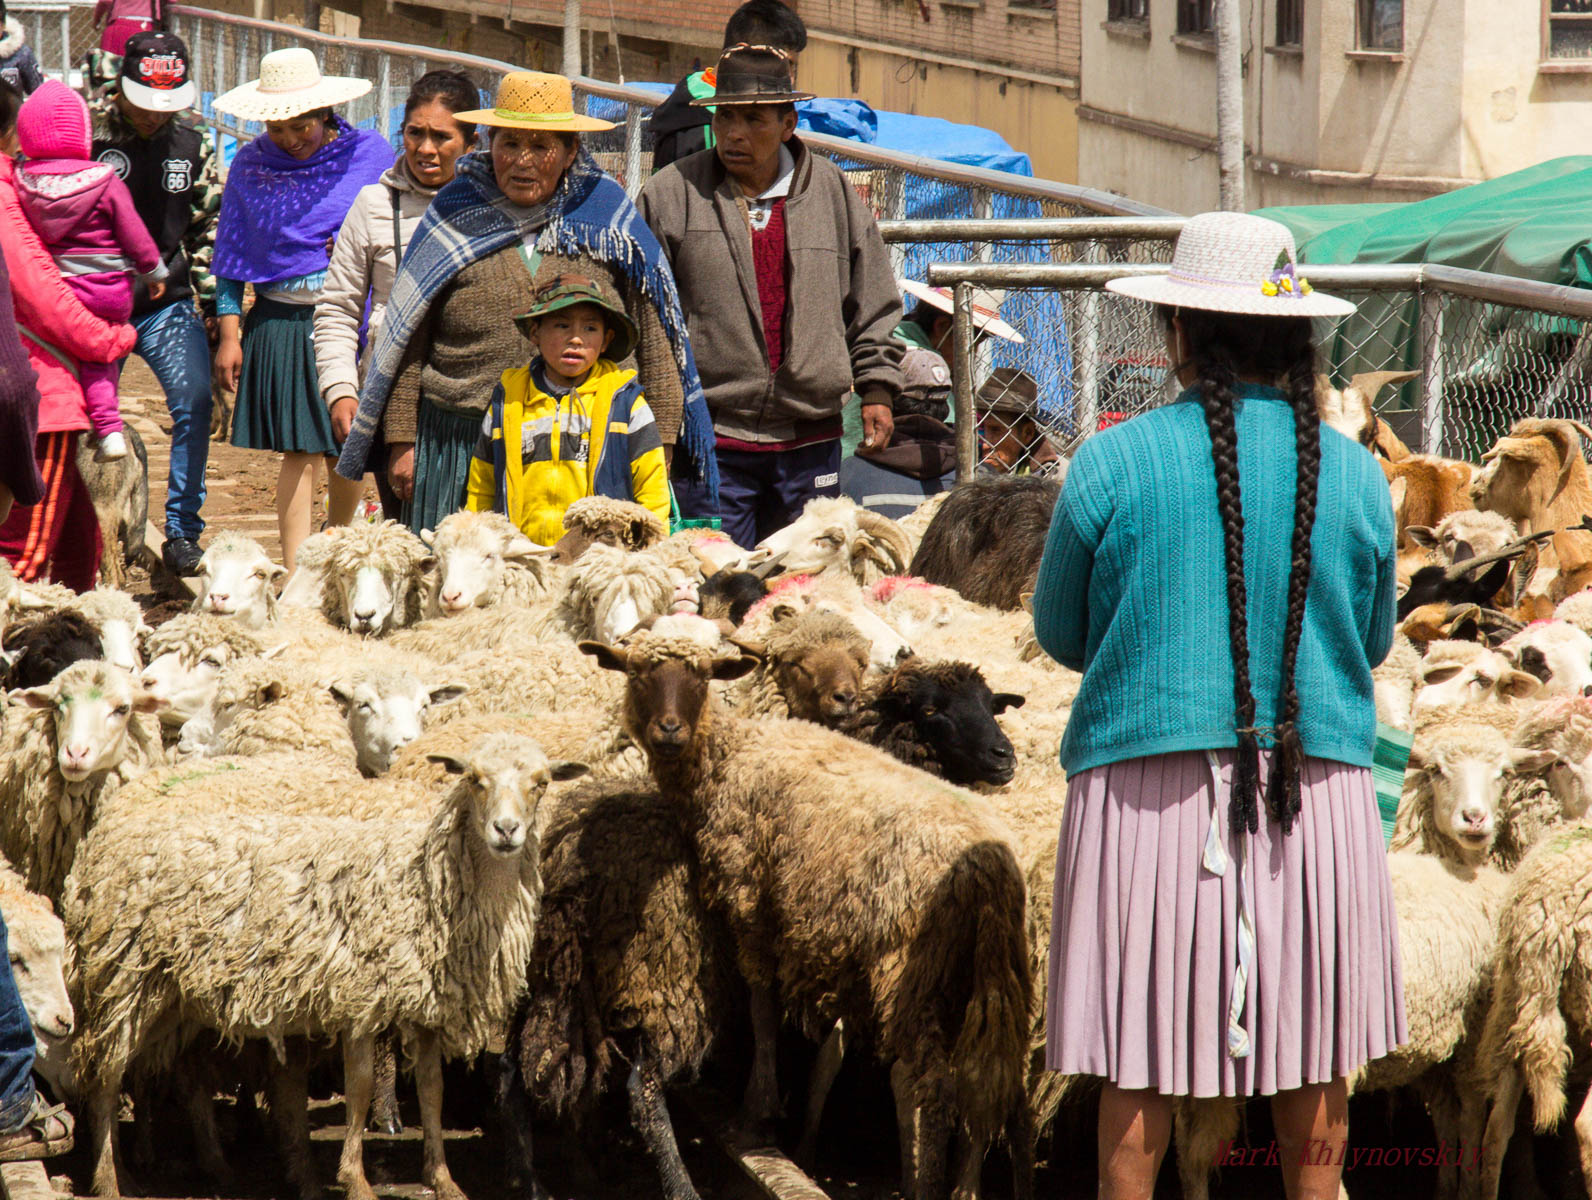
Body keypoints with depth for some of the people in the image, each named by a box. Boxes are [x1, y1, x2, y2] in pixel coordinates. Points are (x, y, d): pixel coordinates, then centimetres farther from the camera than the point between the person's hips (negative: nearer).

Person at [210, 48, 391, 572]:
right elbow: (231, 257, 8)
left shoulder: (370, 152, 1)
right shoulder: (251, 166, 4)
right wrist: (229, 335, 3)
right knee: (298, 452, -6)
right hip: (283, 326, 0)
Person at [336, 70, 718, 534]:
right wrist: (401, 440, 6)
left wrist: (658, 441, 5)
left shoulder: (608, 214, 8)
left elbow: (654, 343, 10)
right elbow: (409, 342, 10)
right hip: (462, 442, 1)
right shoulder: (457, 214, 9)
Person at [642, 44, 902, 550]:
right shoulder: (671, 196, 1)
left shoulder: (834, 194, 8)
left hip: (810, 441, 2)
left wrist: (877, 389, 9)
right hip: (710, 440, -2)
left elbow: (873, 306, 16)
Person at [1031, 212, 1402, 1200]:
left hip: (1148, 784, -2)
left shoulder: (1116, 463, -6)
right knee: (1312, 1064, 11)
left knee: (1140, 1060, 5)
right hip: (1317, 787, 2)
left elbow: (1061, 633, 6)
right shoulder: (1354, 475, 0)